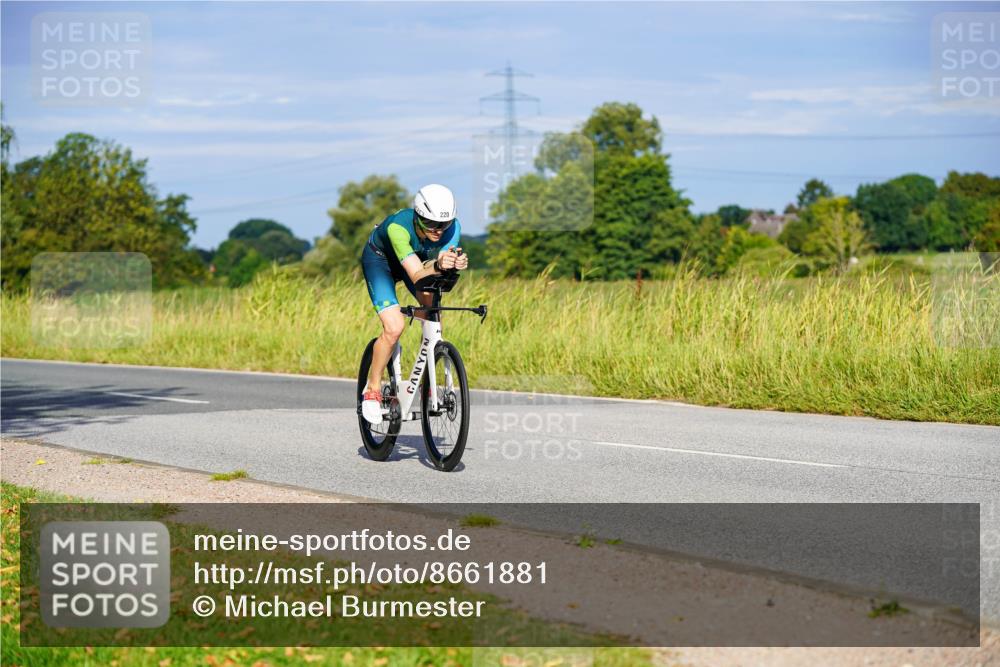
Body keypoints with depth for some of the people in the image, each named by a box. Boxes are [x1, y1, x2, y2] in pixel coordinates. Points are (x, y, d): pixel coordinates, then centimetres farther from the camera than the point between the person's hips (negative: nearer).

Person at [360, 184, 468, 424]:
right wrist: (437, 266, -66)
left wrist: (456, 264, -57)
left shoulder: (452, 227, -29)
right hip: (380, 260, -5)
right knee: (394, 327, -21)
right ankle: (372, 390, -2)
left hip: (419, 259, 5)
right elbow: (417, 276, -46)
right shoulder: (398, 226, -41)